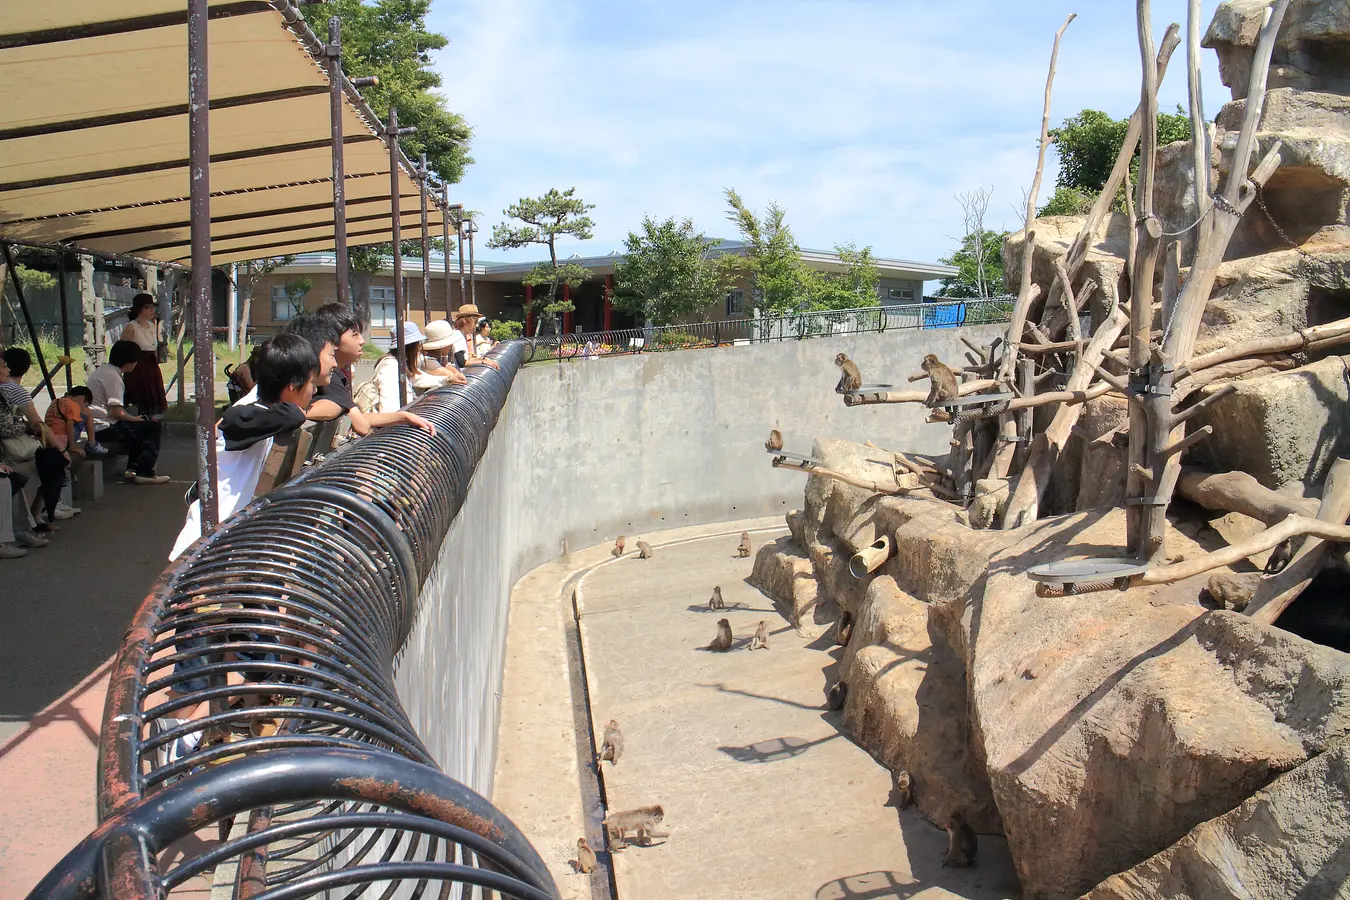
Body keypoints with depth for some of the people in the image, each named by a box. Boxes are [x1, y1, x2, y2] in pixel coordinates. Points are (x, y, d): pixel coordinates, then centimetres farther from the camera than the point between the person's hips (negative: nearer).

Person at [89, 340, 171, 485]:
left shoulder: (101, 370, 17)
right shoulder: (113, 376, -16)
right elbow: (116, 412, -22)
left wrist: (137, 418, 14)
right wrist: (136, 418, -6)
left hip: (95, 427, 11)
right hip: (105, 428, -11)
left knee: (140, 427, 25)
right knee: (152, 427, -6)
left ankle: (132, 469, 16)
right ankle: (144, 473, -6)